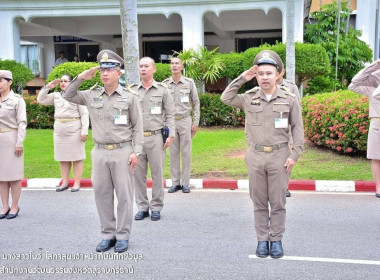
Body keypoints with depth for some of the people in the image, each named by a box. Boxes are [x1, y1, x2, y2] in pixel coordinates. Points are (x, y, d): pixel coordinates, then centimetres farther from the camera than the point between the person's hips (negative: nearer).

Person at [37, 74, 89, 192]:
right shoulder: (56, 95, 12)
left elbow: (84, 114, -7)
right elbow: (41, 100, 10)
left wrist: (84, 131, -14)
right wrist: (47, 87, 1)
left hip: (74, 130, -6)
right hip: (59, 130, 6)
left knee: (77, 157, 0)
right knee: (63, 157, 10)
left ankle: (77, 183, 6)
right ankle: (65, 182, 18)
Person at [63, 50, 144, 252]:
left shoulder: (129, 98, -1)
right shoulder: (92, 96, 8)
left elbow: (137, 128, -1)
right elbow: (68, 96, 16)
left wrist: (136, 152, -9)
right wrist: (80, 78, 3)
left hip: (122, 152, -3)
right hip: (99, 152, 4)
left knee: (124, 195, 2)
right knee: (102, 194, 8)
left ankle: (123, 236, 13)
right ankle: (108, 234, 20)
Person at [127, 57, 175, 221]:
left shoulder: (162, 90, 5)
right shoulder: (131, 90, 8)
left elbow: (170, 114, 5)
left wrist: (171, 135, -4)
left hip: (155, 137, -2)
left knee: (157, 173, 3)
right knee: (138, 173, 6)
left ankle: (156, 207, 15)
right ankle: (142, 207, 18)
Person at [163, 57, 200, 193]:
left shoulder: (189, 82, 2)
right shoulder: (164, 84, 4)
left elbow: (196, 103, 5)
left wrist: (196, 122, 0)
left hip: (185, 121, -1)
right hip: (170, 121, 1)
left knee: (186, 152, 3)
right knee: (173, 153, 6)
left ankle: (186, 183, 12)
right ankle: (175, 182, 15)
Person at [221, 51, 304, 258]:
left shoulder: (289, 99, 0)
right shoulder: (249, 98, 4)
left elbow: (297, 128, 2)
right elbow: (225, 98, 2)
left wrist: (295, 155, -5)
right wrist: (242, 78, -2)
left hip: (279, 156, -1)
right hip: (255, 156, 2)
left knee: (278, 202, 6)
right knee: (259, 202, 9)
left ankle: (276, 240, 19)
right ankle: (262, 240, 20)